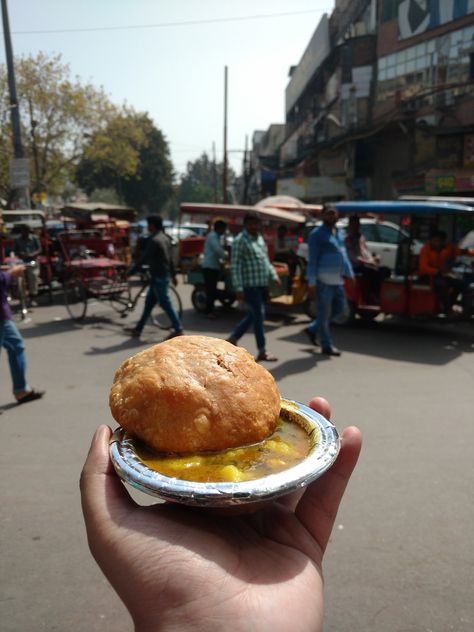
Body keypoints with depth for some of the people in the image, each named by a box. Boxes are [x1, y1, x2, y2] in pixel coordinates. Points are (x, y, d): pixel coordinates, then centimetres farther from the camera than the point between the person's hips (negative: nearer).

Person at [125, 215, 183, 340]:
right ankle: (138, 328, 21)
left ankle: (178, 329, 3)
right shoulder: (165, 238, 12)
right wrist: (173, 275, 25)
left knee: (165, 304, -3)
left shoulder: (154, 240, -18)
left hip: (158, 277, -10)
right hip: (164, 275, 10)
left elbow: (143, 259, -18)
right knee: (149, 303, 14)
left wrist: (129, 272, -11)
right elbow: (170, 259, 18)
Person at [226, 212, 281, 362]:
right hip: (250, 285, -9)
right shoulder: (240, 241, -11)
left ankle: (233, 338, 30)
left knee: (253, 315, 15)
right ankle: (262, 352, 4)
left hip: (262, 284, 9)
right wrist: (239, 288, -20)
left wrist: (274, 275, 13)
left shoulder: (260, 238, 16)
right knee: (259, 316, -5)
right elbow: (235, 266, -15)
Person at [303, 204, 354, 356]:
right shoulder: (317, 234, -6)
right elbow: (312, 260, -11)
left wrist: (349, 274, 17)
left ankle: (312, 329, 27)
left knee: (341, 308, 14)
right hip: (324, 279, -8)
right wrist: (311, 282, -16)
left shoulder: (338, 232, 17)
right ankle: (327, 346, 12)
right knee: (324, 313, 0)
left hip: (337, 280, 8)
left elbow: (343, 254, 22)